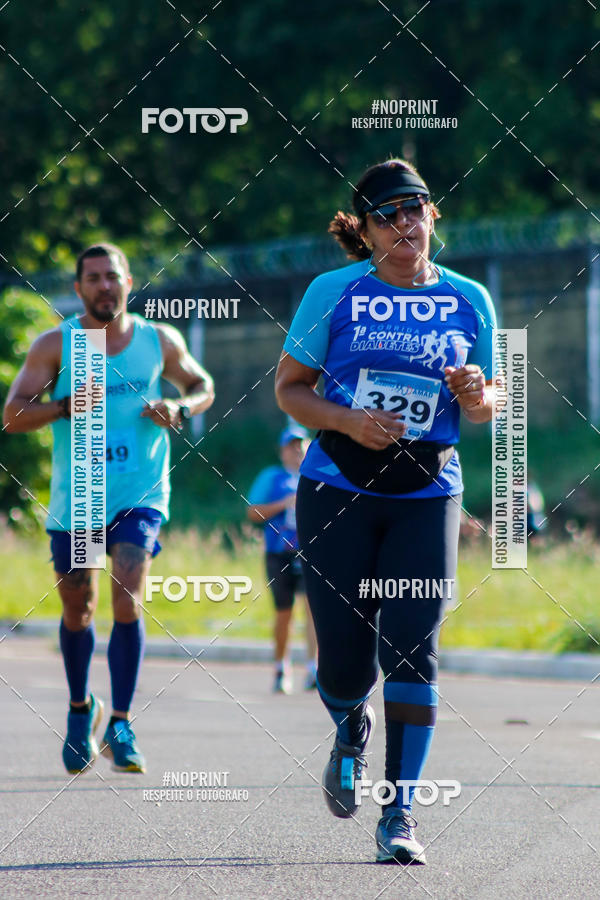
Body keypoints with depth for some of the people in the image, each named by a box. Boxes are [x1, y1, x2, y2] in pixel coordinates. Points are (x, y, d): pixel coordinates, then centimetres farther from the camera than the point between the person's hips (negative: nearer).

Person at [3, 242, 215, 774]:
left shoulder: (160, 341, 2)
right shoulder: (56, 346, -3)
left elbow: (203, 386, 17)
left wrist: (179, 409, -6)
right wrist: (64, 407, -25)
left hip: (140, 496, -1)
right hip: (74, 499, 1)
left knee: (127, 600, -18)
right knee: (78, 611, 10)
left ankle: (121, 727, -13)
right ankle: (81, 707, 36)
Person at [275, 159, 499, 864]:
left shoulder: (468, 301, 5)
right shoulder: (335, 293, -1)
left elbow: (487, 406, 16)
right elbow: (288, 388, 3)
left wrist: (477, 398, -8)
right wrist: (345, 419, -15)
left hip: (426, 496, 1)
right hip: (338, 491, -1)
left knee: (410, 650, -10)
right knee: (344, 659, -2)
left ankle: (399, 813, -3)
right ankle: (351, 729, 35)